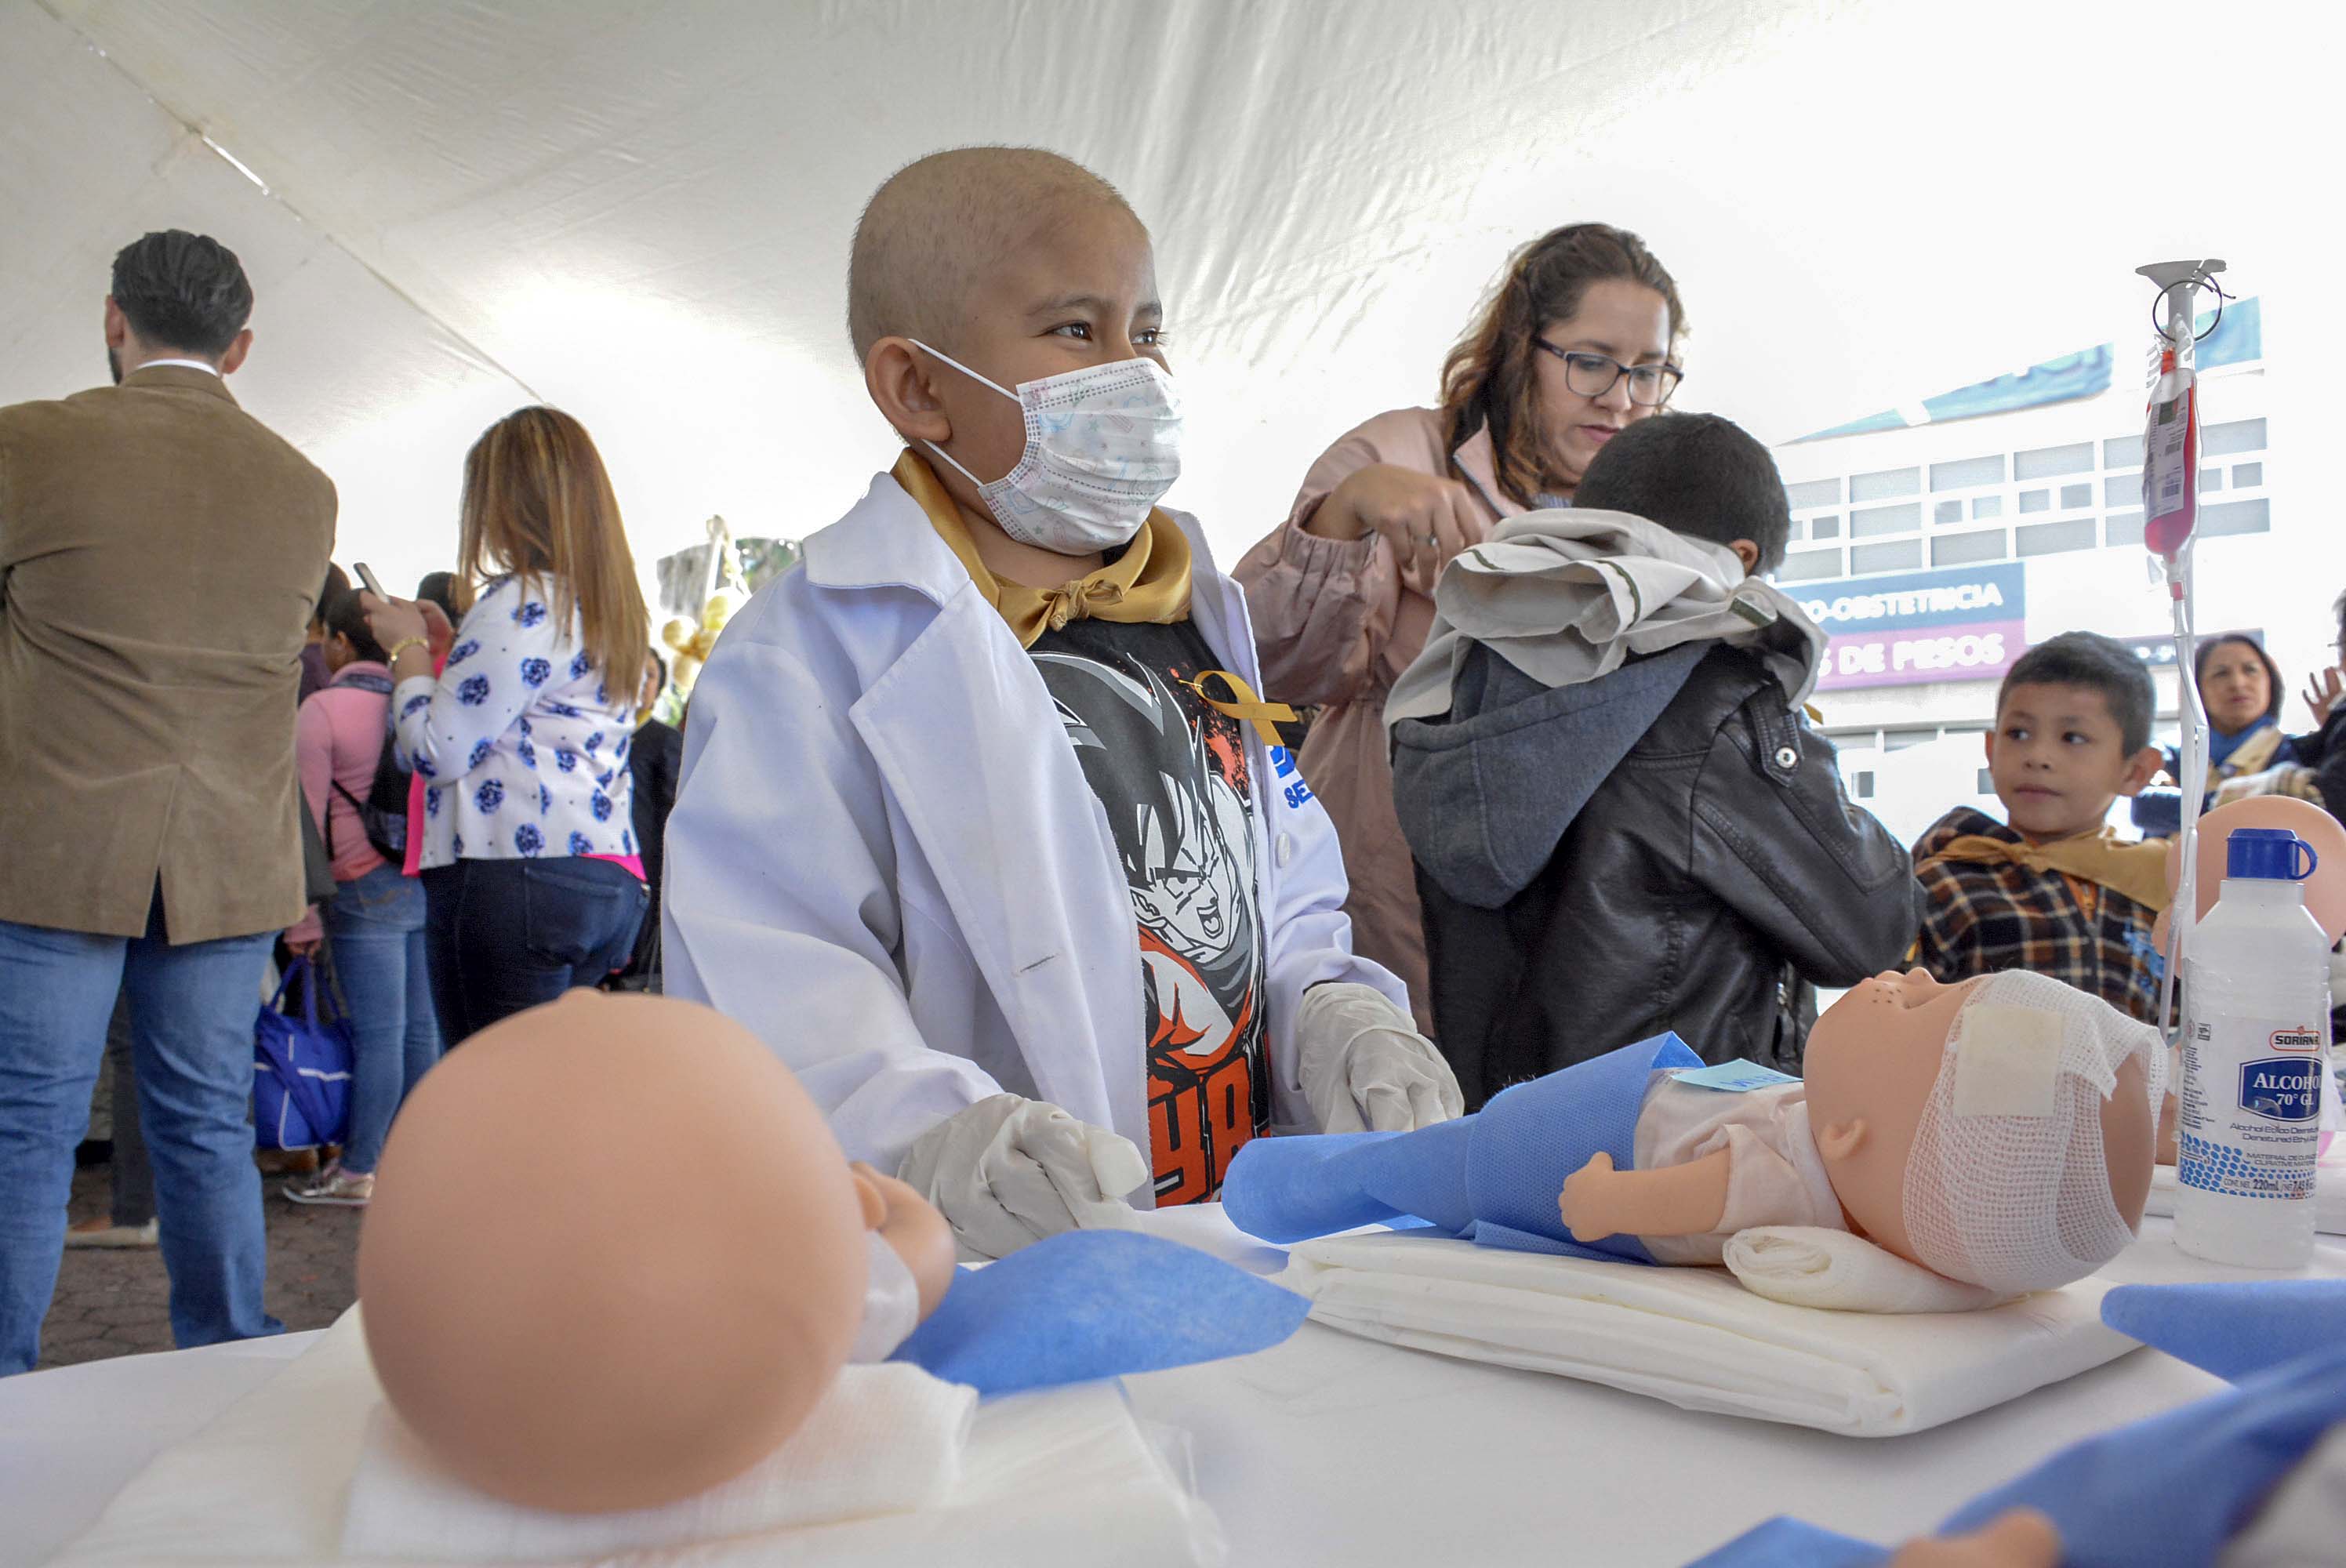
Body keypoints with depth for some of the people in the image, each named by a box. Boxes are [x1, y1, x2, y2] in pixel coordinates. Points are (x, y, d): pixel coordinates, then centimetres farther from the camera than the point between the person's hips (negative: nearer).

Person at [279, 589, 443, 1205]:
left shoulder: (323, 709, -5)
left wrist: (302, 917, 0)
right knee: (421, 1028, 7)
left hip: (368, 884, -5)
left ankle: (357, 1172, 8)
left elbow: (309, 818, -5)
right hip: (431, 879, 5)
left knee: (377, 1034, -2)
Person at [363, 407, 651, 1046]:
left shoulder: (522, 602, -9)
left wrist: (409, 649, 4)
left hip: (513, 876, -9)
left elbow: (438, 752, -11)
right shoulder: (615, 608, 18)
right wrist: (448, 645, 25)